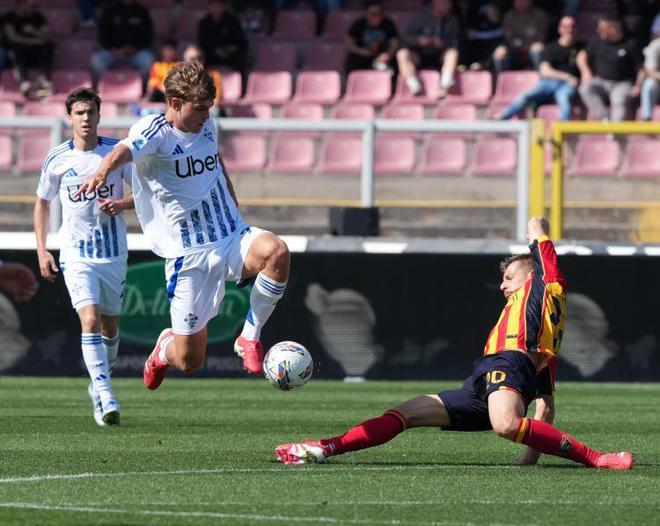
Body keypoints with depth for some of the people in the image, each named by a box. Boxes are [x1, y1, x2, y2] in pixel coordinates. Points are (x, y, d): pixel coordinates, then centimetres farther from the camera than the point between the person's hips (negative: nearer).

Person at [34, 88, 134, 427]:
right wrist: (42, 251, 5)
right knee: (90, 322, -19)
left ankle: (99, 383, 38)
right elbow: (42, 202, 12)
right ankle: (106, 399, -24)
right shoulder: (57, 159, -2)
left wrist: (124, 204, -17)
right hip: (76, 255, -2)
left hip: (114, 254, 2)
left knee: (110, 327, 13)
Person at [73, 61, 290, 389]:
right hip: (189, 256, -5)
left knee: (276, 251, -32)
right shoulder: (155, 131, -13)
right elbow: (126, 150, -36)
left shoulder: (207, 126, 7)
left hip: (231, 238, 5)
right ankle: (165, 347, 40)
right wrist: (103, 171, -58)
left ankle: (249, 337, -11)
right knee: (189, 360, -1)